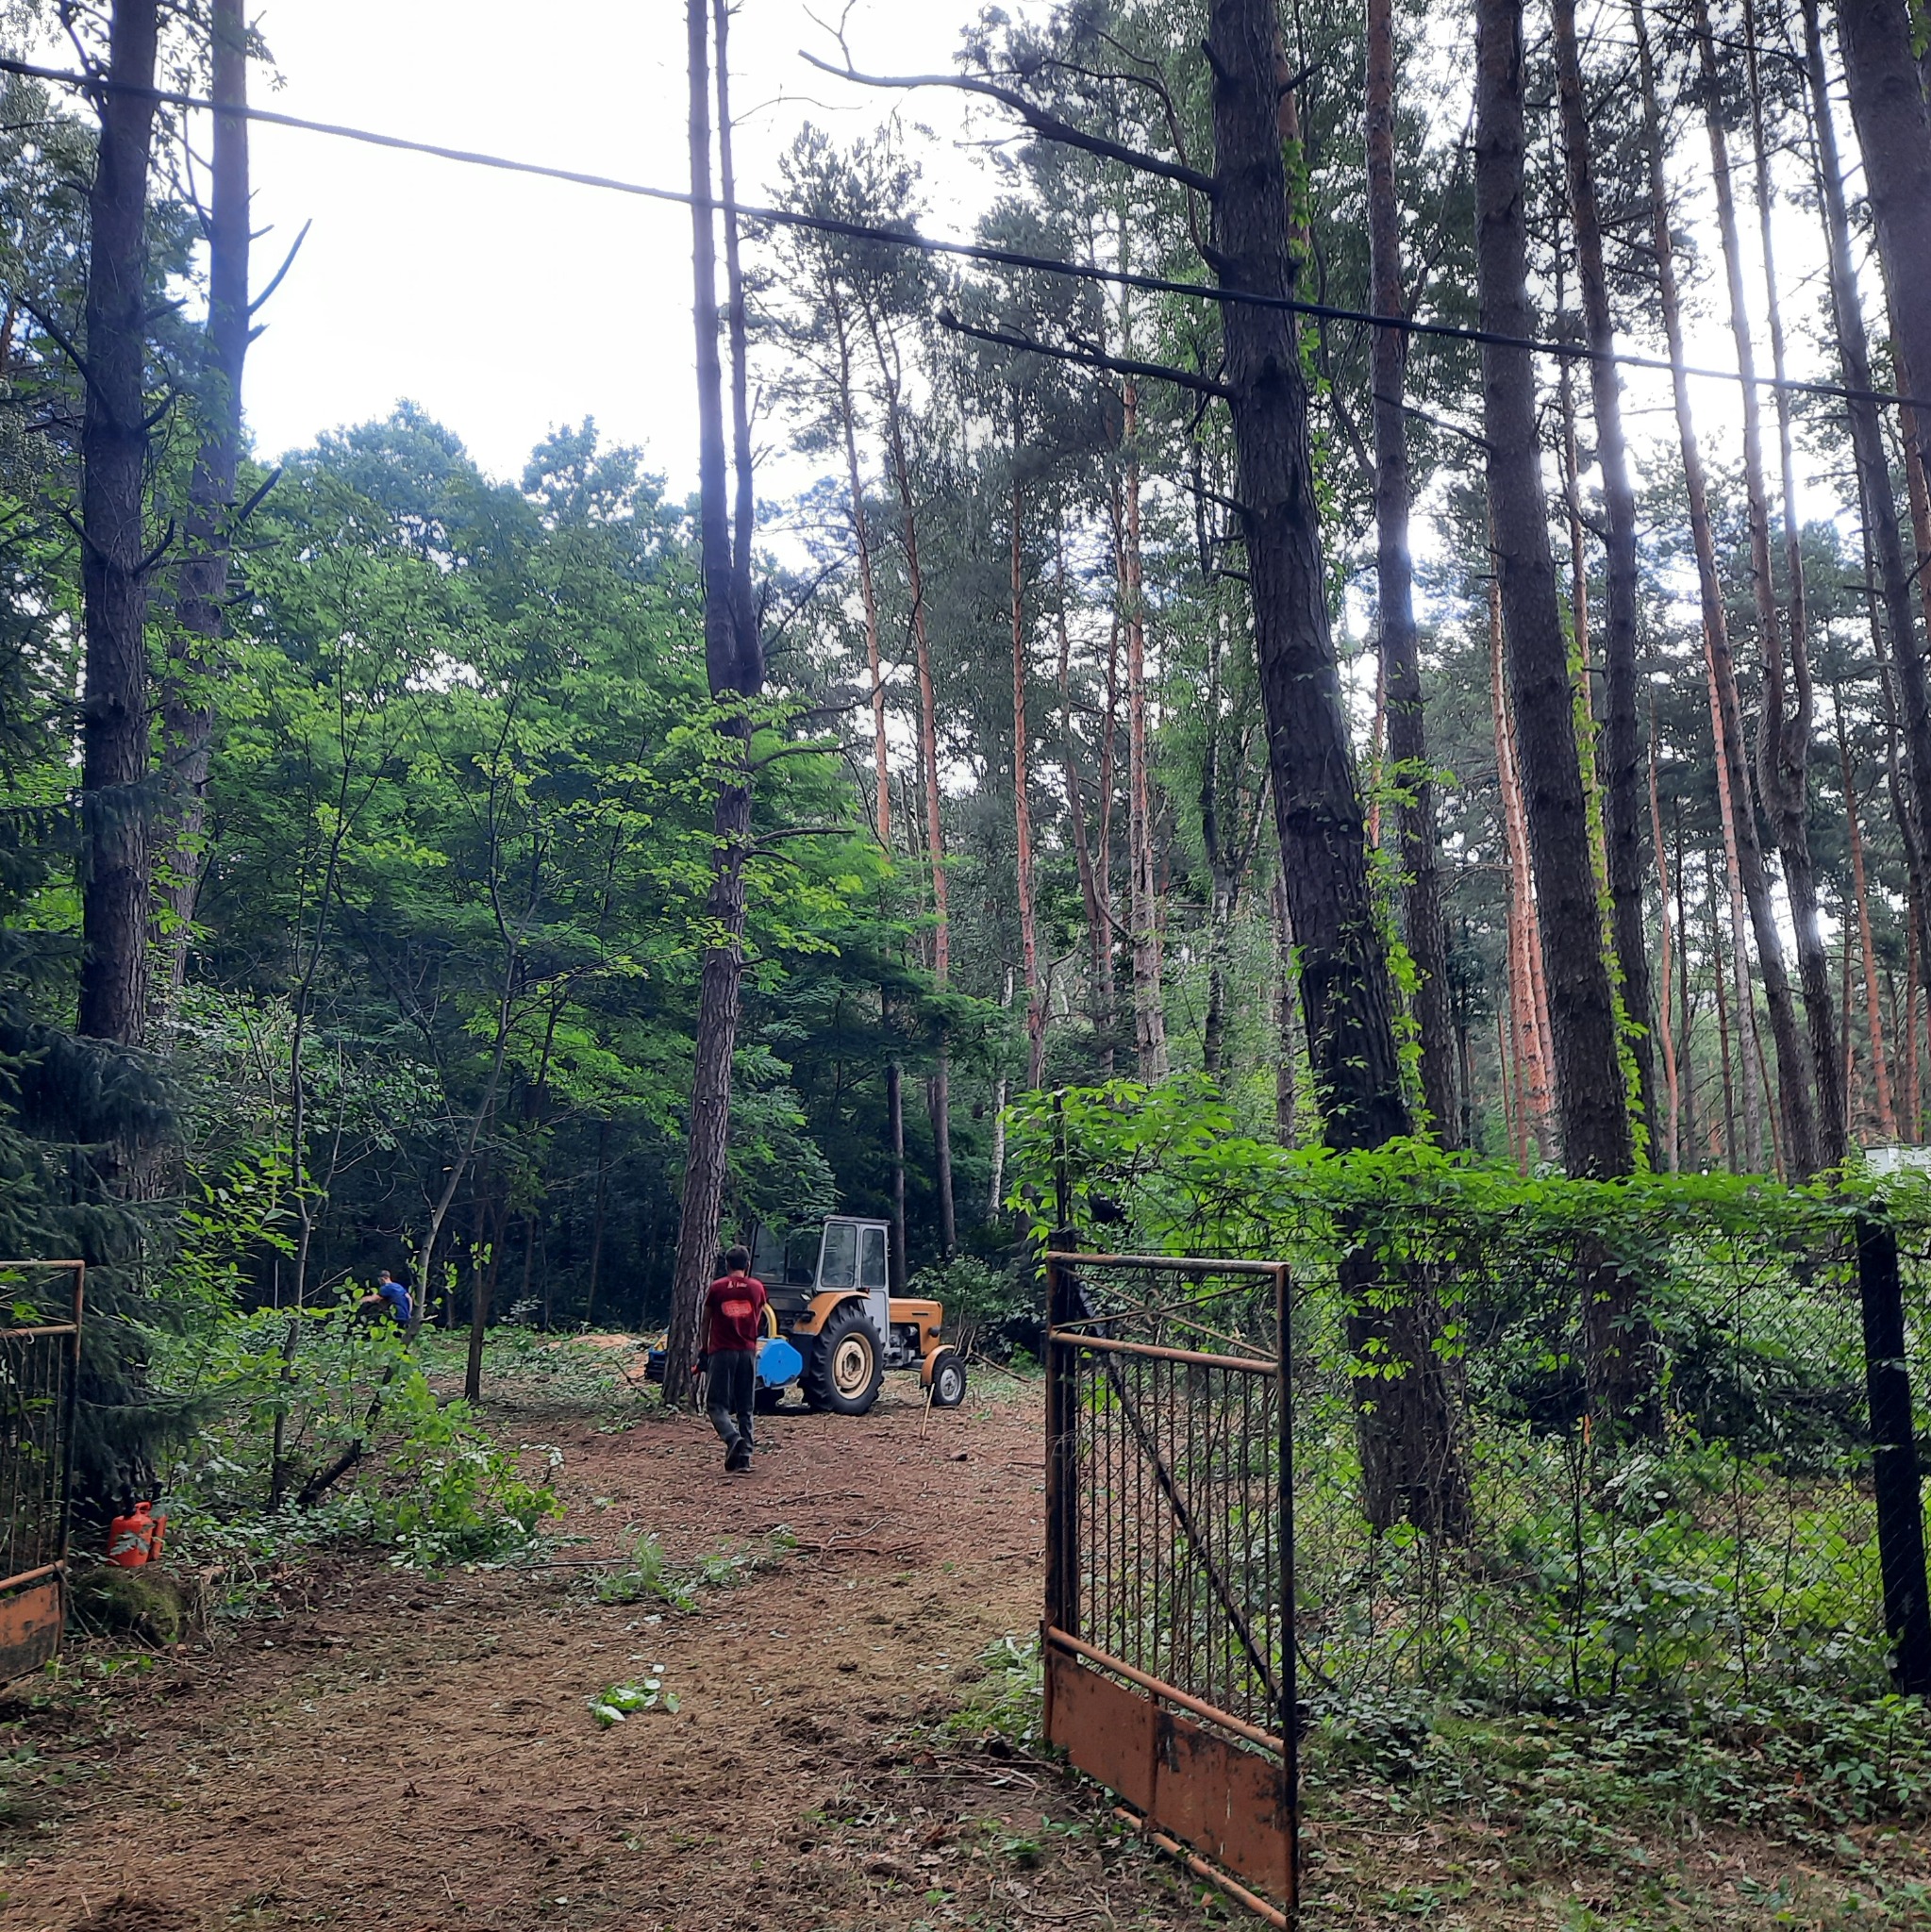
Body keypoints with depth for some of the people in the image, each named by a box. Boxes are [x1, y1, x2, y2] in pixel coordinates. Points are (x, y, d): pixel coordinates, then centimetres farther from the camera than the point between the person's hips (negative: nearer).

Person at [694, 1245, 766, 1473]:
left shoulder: (716, 1287, -1)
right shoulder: (757, 1287, 5)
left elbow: (706, 1321, 6)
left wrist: (704, 1350, 19)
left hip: (722, 1351, -3)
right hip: (748, 1351, 3)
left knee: (718, 1404, 1)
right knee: (745, 1407, 10)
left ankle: (733, 1438, -24)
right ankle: (744, 1454, 5)